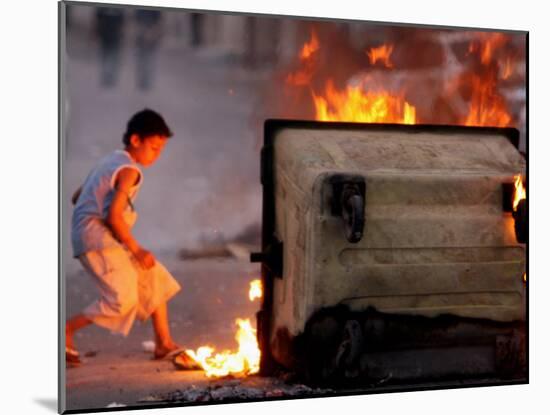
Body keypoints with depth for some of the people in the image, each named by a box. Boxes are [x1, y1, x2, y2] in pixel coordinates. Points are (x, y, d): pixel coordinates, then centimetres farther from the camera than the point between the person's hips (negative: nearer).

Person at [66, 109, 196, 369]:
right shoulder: (130, 170, -11)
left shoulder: (111, 160, 17)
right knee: (123, 297, -18)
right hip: (96, 235, -10)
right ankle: (67, 330, -7)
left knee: (155, 277, 12)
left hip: (105, 237, 10)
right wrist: (136, 250, -11)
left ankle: (164, 343, 14)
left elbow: (77, 197, 19)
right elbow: (114, 215, -20)